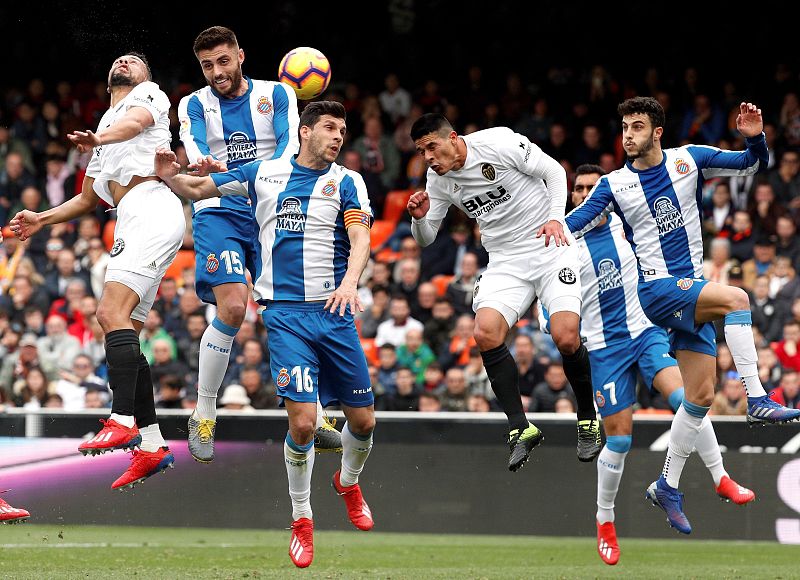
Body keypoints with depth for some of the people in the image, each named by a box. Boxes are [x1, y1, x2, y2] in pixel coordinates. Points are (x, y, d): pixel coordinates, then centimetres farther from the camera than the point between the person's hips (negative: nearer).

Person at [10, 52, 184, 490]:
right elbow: (87, 199, 39)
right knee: (124, 332, 3)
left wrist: (97, 139, -35)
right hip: (132, 224, 9)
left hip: (152, 208, -9)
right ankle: (151, 445, 1)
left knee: (111, 312, -22)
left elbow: (134, 122, -15)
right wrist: (41, 219, 25)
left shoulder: (148, 94, 11)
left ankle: (122, 422, -31)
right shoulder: (104, 128, 34)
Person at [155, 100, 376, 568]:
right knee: (303, 420, -15)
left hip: (335, 312, 1)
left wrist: (350, 281, -30)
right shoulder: (264, 173, 7)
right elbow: (198, 188, 16)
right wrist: (170, 176, -6)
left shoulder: (347, 181, 4)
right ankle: (302, 519, 5)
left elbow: (360, 238, -10)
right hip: (285, 313, -1)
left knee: (363, 420, 4)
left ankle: (349, 482, 38)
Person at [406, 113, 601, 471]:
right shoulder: (438, 180, 2)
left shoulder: (499, 143, -14)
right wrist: (419, 217, -11)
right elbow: (425, 238, 11)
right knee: (485, 333, -21)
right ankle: (521, 428, -13)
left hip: (552, 249, -4)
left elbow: (554, 171, -5)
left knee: (566, 338, -20)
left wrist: (555, 217, -18)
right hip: (505, 263, 4)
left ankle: (588, 420, 5)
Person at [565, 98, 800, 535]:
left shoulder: (689, 159, 3)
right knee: (736, 298, -31)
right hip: (656, 288, -4)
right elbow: (571, 225, -4)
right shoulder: (615, 184, -1)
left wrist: (754, 138, -15)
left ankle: (668, 486, 14)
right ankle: (757, 401, -31)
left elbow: (753, 164, 6)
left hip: (692, 290, 4)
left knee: (701, 394, 3)